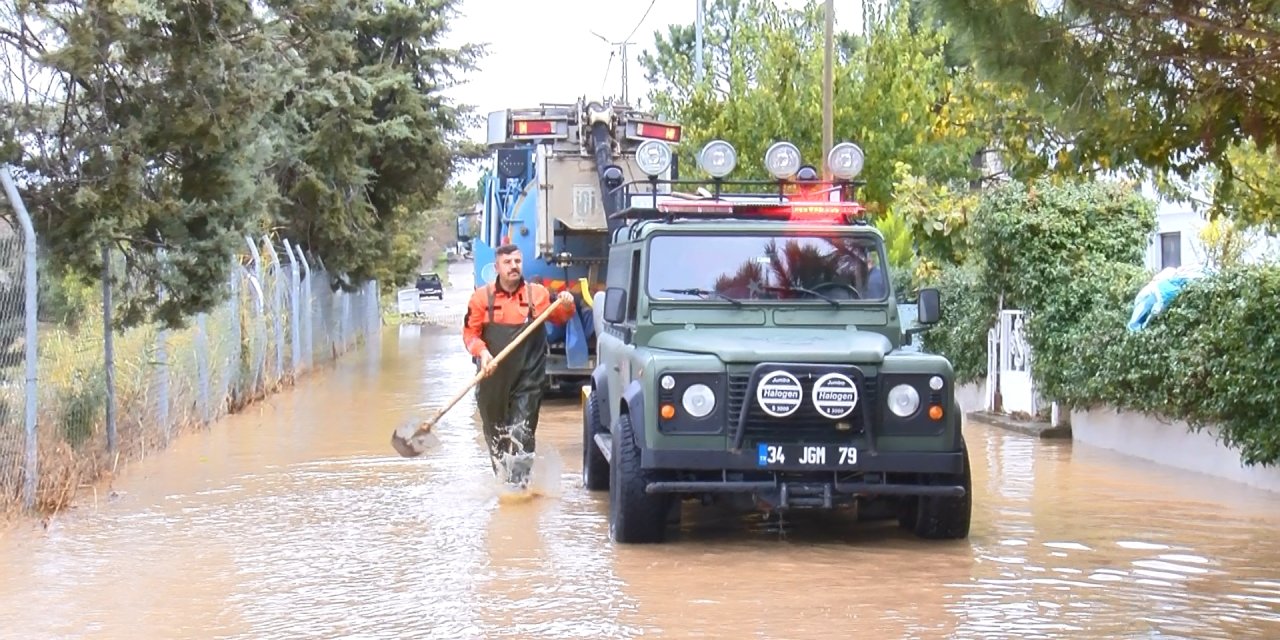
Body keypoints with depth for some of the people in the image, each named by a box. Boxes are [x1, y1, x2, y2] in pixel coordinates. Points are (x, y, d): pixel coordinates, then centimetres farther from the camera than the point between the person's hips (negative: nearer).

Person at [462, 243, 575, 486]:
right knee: (495, 432, 15)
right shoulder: (482, 297, 0)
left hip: (527, 378, -2)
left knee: (522, 433, -10)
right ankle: (500, 478, 31)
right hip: (493, 378, 2)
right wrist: (482, 352, -17)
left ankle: (518, 482, -8)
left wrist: (566, 306, -6)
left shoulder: (538, 294, 2)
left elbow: (558, 318, 15)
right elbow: (470, 332, 1)